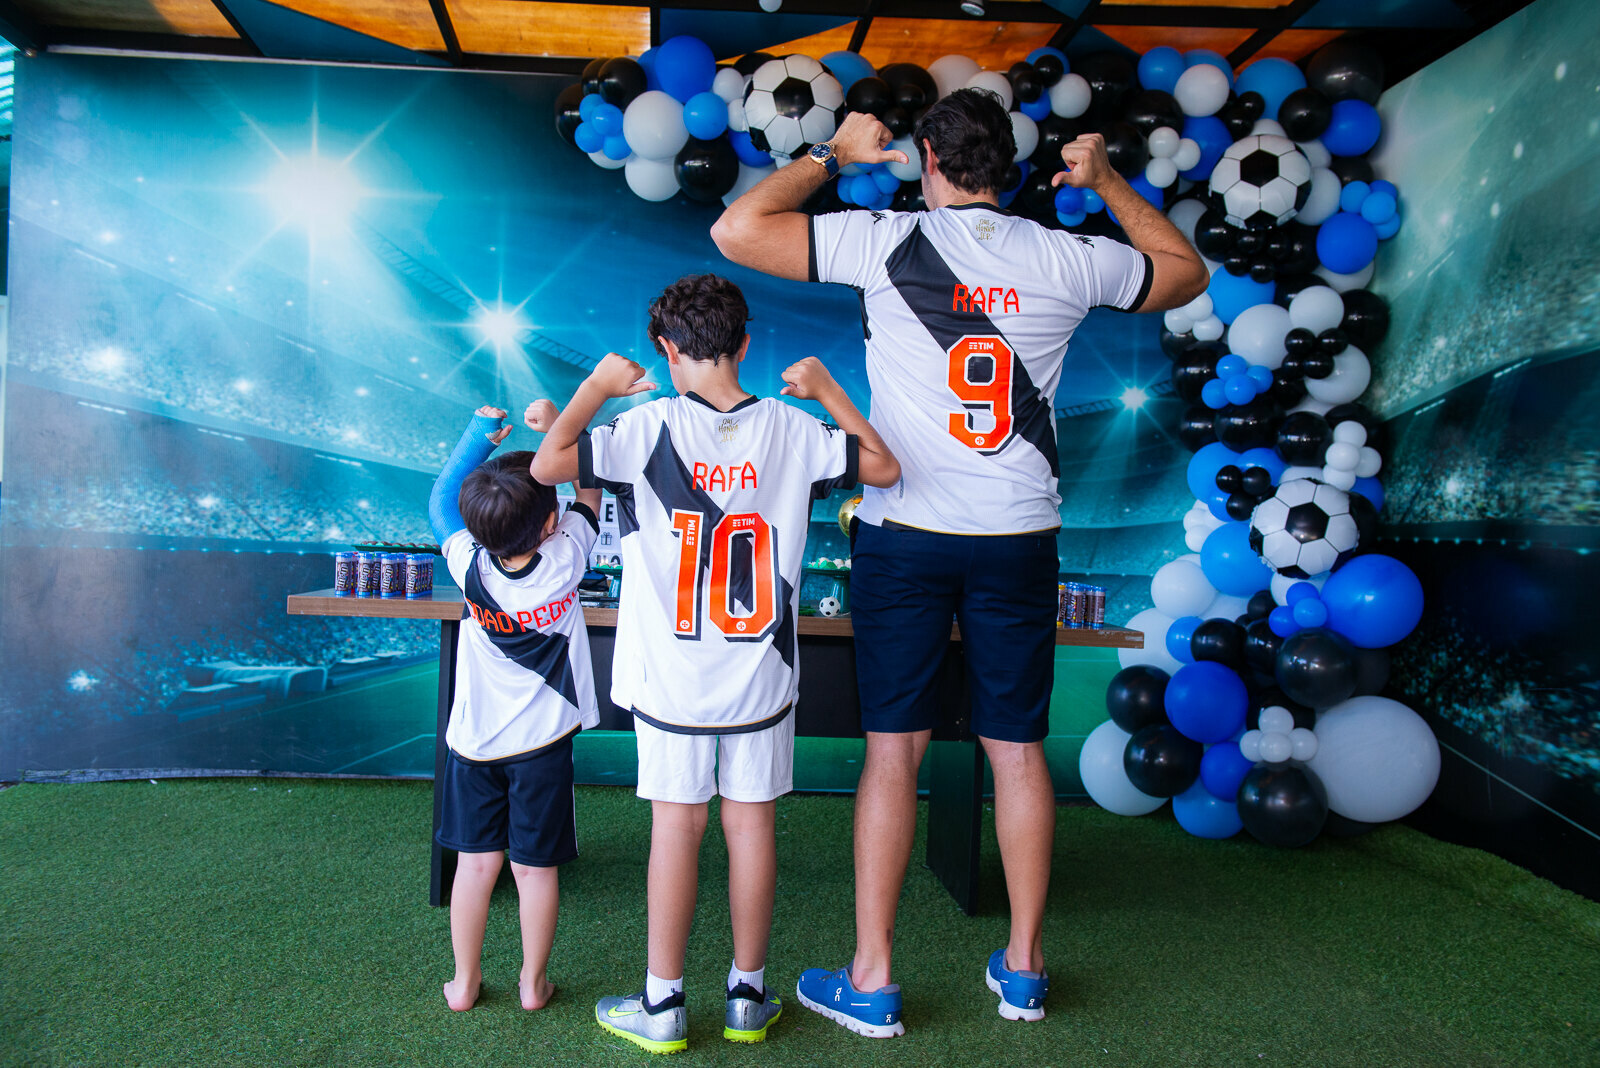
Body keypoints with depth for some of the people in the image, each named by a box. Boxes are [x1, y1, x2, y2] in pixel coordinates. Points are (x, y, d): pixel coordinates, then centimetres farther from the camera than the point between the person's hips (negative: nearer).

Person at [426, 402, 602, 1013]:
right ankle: (533, 983, 24)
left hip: (475, 740, 2)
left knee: (476, 862, 13)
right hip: (543, 743, -1)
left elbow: (440, 501, 4)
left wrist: (481, 432, 4)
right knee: (535, 868, 10)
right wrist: (555, 425, 4)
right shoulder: (565, 559, -19)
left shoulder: (469, 566, -15)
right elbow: (589, 489, -1)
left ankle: (464, 982, 25)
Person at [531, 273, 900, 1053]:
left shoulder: (651, 426, -10)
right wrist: (828, 391, 13)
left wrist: (596, 387, 1)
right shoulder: (792, 429, -2)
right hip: (762, 673, 2)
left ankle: (663, 1002, 18)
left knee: (677, 822, 7)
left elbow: (548, 463, -12)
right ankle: (749, 995, 24)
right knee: (752, 820, 10)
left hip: (673, 673, -2)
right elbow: (883, 468, 7)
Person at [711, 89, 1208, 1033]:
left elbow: (737, 230, -3)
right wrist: (1109, 183, 27)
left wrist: (832, 155, 9)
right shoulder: (1068, 260, 3)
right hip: (1019, 536, 2)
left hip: (906, 531, -2)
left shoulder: (888, 241, -5)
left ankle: (872, 981, 13)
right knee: (1018, 748, 11)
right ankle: (1024, 969, 25)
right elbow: (1187, 273, 21)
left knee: (894, 746, 5)